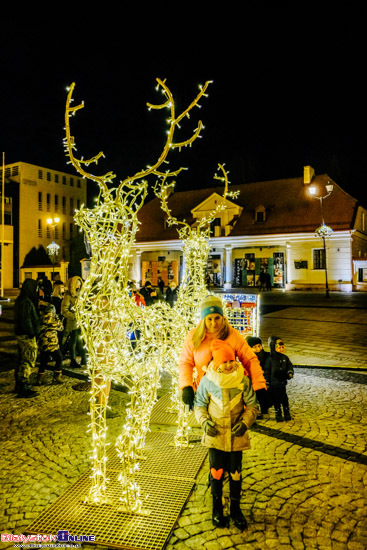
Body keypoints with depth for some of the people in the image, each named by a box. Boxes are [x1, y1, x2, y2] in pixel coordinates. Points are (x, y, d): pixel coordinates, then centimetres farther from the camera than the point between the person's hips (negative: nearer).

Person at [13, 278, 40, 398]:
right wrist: (32, 334, -18)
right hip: (27, 336, -10)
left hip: (20, 334, 11)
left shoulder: (21, 300, 12)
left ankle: (19, 384, 30)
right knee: (28, 361, -4)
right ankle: (23, 388, 1)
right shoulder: (26, 302, -20)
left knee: (22, 360, 19)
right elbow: (26, 321, -23)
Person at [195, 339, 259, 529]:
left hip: (236, 435, 0)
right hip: (215, 435, 0)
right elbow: (199, 405, 1)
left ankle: (235, 508, 35)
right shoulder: (207, 381, -11)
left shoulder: (242, 380, -12)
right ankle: (217, 508, 34)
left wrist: (245, 422, -16)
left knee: (235, 473, 12)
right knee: (216, 472, 10)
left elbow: (253, 405, -3)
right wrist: (205, 422, -14)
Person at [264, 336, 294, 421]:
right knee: (276, 399, 6)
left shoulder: (285, 358, 4)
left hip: (282, 382, 3)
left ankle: (287, 413, 24)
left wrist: (290, 372, -8)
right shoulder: (270, 358, -9)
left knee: (284, 398, 11)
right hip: (273, 383, -3)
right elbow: (266, 370, -6)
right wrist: (267, 381, -7)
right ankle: (278, 414, 18)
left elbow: (290, 366, 13)